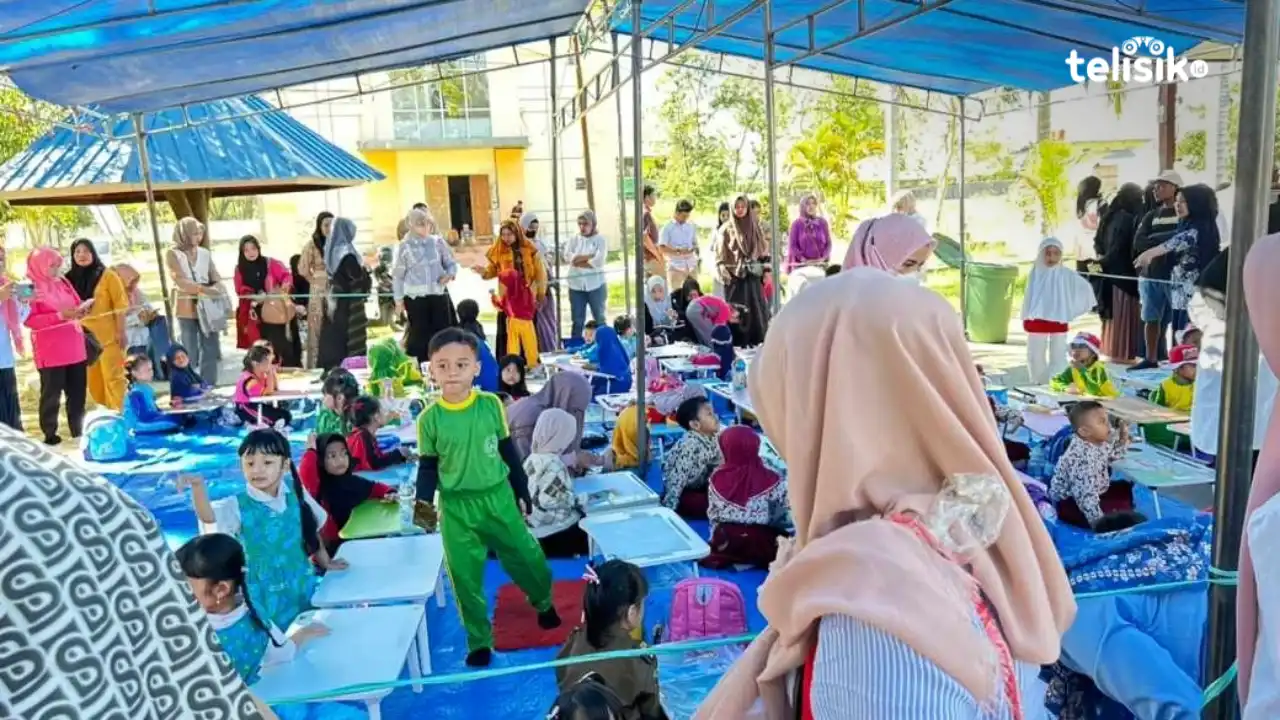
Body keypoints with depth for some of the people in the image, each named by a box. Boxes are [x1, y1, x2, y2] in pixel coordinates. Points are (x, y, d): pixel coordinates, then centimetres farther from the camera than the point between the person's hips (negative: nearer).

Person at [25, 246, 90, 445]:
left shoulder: (63, 282, 13)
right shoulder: (31, 287, -8)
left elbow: (76, 304, 22)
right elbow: (29, 320, -16)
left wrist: (81, 310, -1)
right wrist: (60, 316, -23)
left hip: (74, 347, 7)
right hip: (50, 352, -7)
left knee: (78, 393, 11)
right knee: (52, 395, 1)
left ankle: (79, 433, 21)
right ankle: (50, 436, 11)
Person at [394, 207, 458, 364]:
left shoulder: (438, 242, 2)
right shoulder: (405, 246, -2)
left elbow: (451, 263, 10)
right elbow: (397, 276, 3)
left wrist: (449, 274, -12)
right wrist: (399, 300, 2)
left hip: (438, 295, 2)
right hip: (415, 298, -2)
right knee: (419, 335, 2)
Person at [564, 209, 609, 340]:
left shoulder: (600, 239, -1)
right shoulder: (574, 239, 8)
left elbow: (599, 261, -15)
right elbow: (567, 256, -9)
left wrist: (578, 259, -11)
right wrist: (590, 256, -15)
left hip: (595, 285, -2)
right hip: (576, 285, 2)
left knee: (599, 319, 8)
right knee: (577, 320, 7)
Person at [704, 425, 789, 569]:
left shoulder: (717, 478, -7)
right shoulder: (772, 480, -15)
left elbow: (712, 515, 3)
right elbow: (781, 516, -6)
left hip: (724, 542, 3)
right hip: (761, 544, -3)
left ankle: (727, 558, 4)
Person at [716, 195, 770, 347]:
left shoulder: (755, 226, 10)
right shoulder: (726, 229, 2)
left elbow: (763, 249, 10)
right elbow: (721, 254, -1)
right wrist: (723, 273, -11)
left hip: (753, 275, 3)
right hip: (734, 275, -3)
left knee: (756, 308, 2)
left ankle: (758, 342, 9)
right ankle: (738, 344, 3)